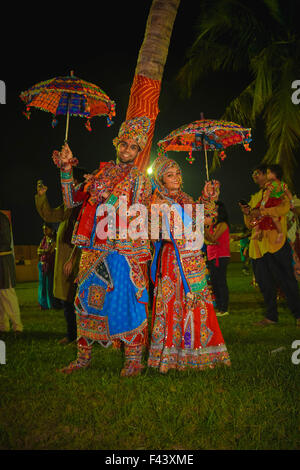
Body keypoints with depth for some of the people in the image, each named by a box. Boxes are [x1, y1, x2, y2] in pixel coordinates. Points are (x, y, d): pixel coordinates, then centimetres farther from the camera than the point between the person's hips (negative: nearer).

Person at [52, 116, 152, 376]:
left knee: (125, 299, -7)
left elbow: (137, 216, -7)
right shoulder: (100, 173, 16)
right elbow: (72, 200, 13)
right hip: (95, 248, 5)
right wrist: (66, 170, 3)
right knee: (87, 297, 7)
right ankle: (84, 355, 20)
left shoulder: (139, 179, 4)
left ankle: (134, 358, 6)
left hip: (124, 249, -4)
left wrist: (106, 195, -15)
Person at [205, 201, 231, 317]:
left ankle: (224, 309, -5)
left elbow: (213, 239, -16)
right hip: (212, 257, 9)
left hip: (221, 257, -9)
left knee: (221, 282, -8)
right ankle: (218, 308, 16)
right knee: (214, 283, 10)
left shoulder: (222, 224, -8)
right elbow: (208, 239, 10)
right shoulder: (213, 225, 16)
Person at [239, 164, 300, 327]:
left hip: (275, 242, -6)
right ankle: (271, 316, 15)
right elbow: (249, 224, 22)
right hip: (258, 245, 6)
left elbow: (284, 207, -15)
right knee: (265, 283, 7)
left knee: (286, 279, -7)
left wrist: (261, 212, -19)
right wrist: (247, 213, 1)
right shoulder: (254, 197, 23)